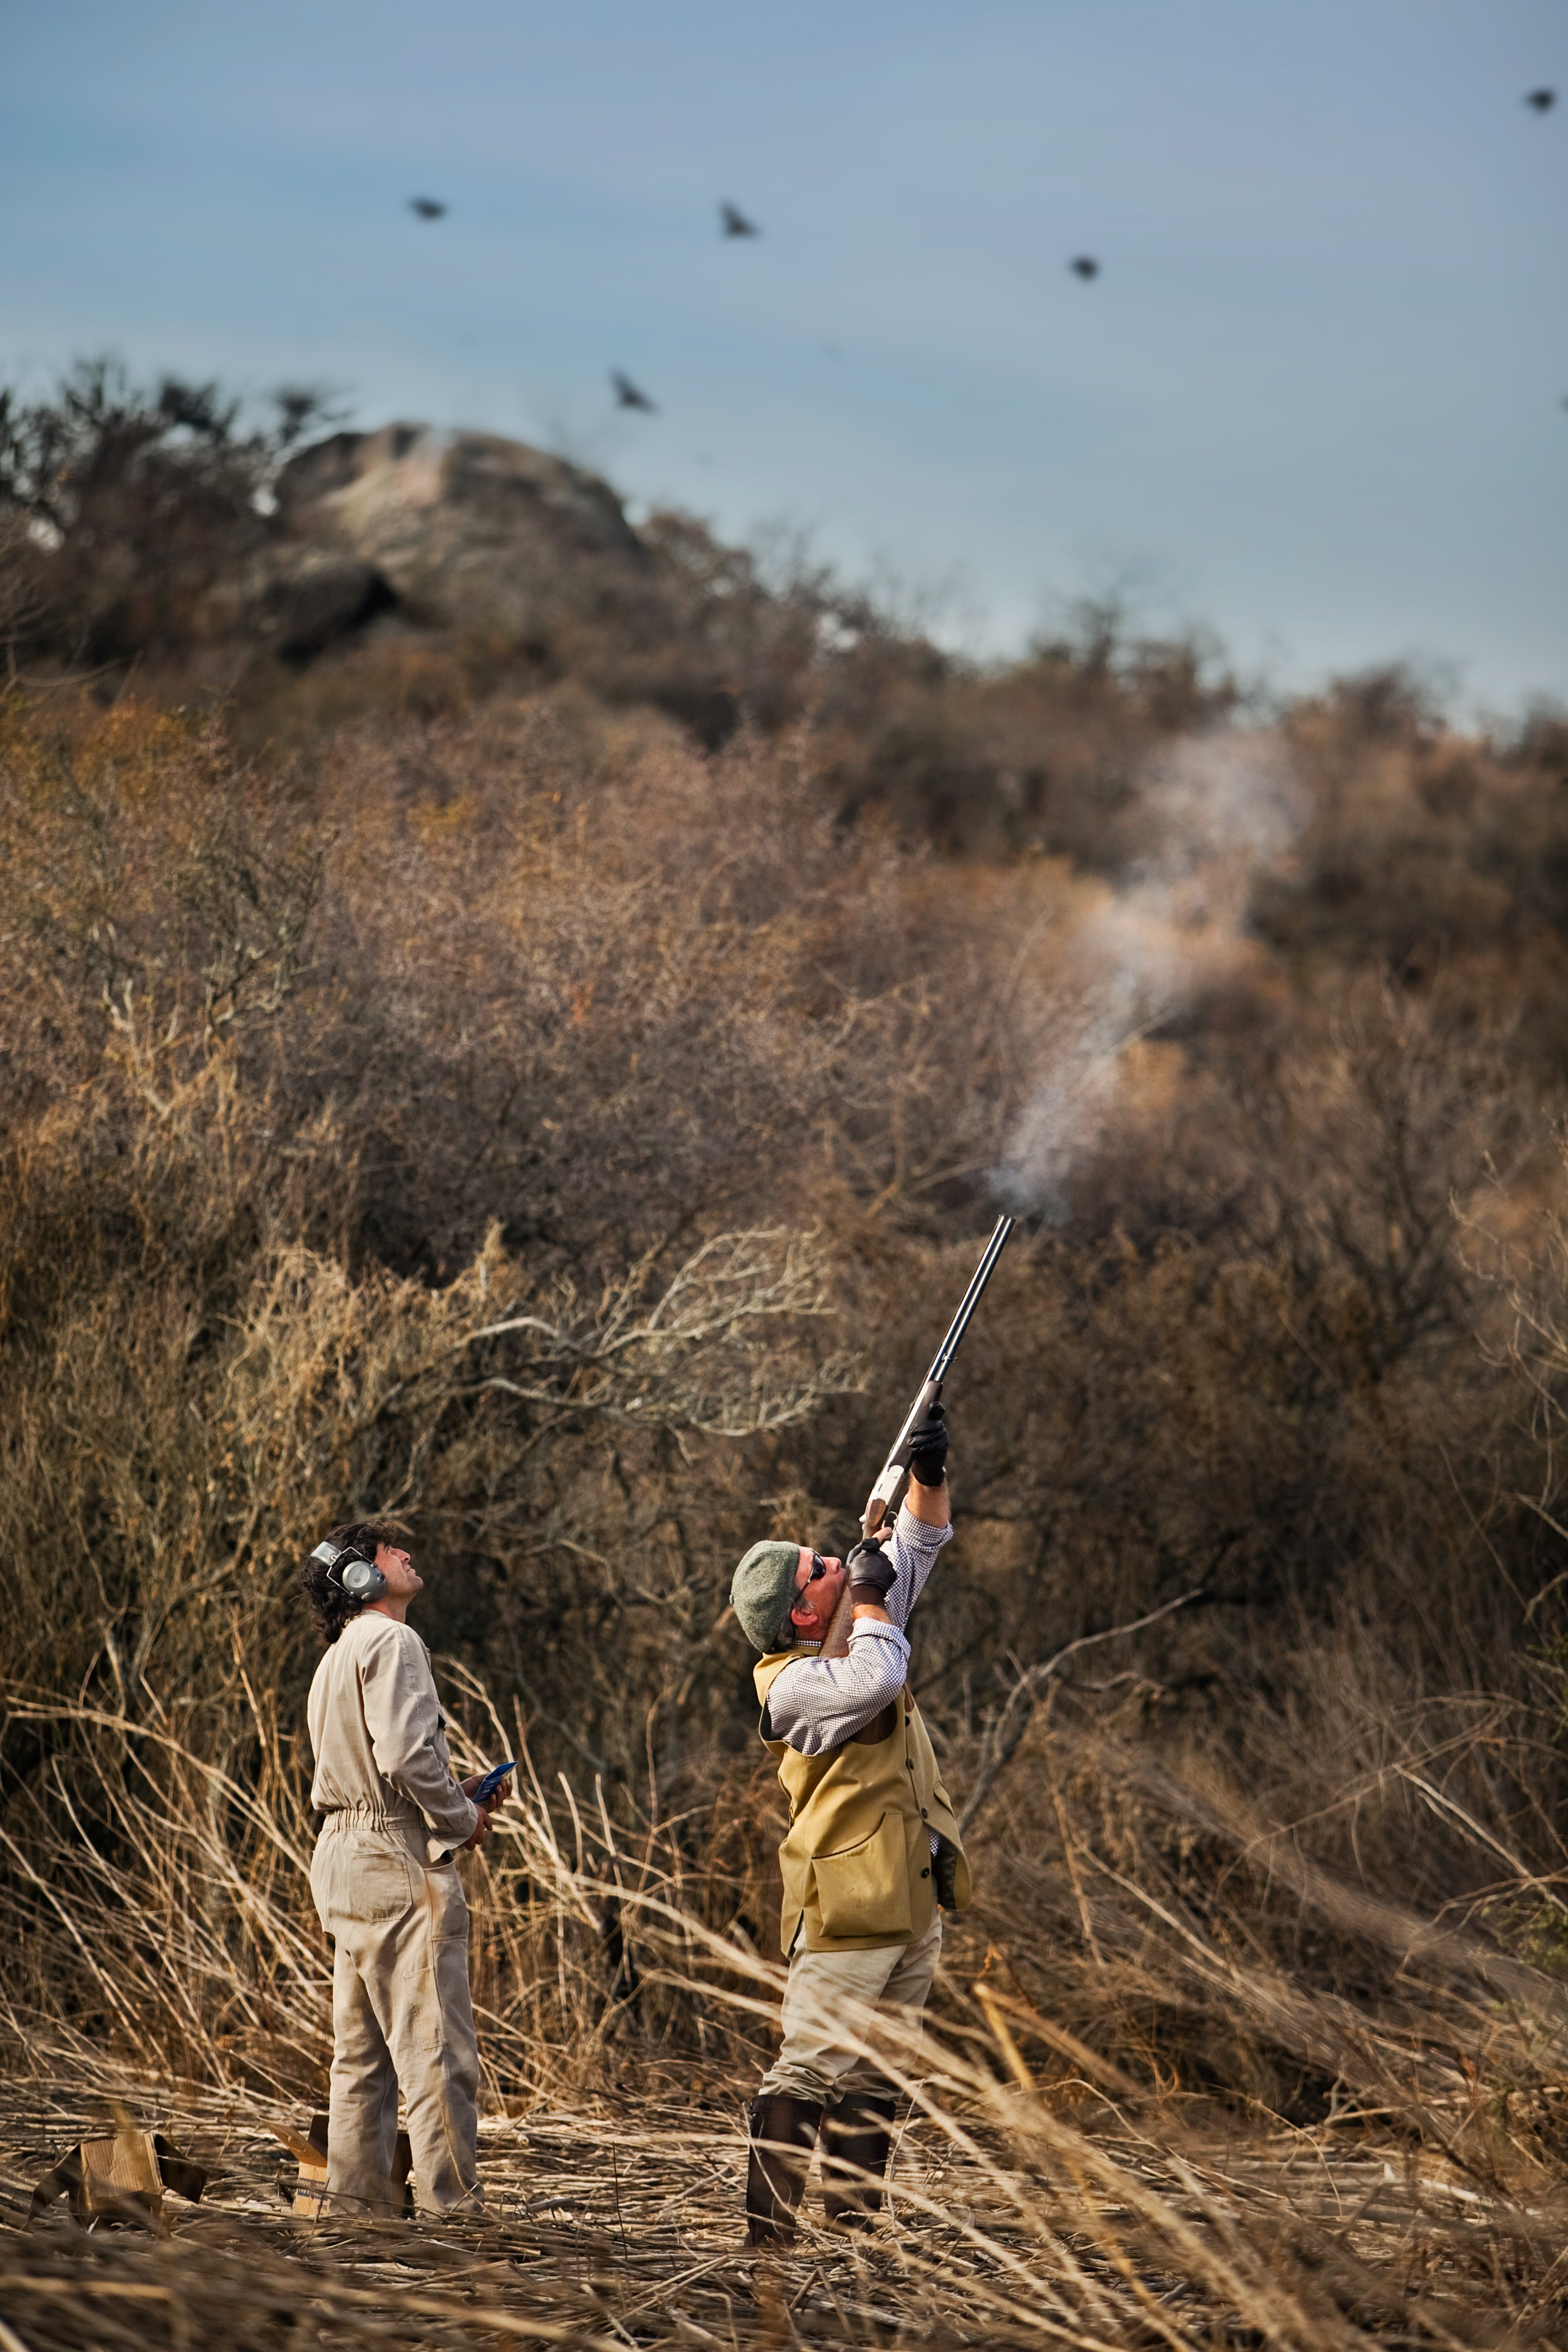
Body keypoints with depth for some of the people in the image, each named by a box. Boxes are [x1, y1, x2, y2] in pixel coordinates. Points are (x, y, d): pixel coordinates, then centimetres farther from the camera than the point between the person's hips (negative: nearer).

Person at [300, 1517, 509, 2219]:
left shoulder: (337, 1659, 21)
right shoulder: (390, 1642, -10)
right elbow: (406, 1754, -22)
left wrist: (454, 1794, 16)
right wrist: (461, 1819, -7)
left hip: (344, 1857, 10)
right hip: (400, 1866, -10)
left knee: (363, 2051, 13)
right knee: (435, 2051, -9)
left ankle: (356, 2200, 15)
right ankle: (451, 2208, -9)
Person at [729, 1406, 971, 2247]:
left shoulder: (852, 1639, 11)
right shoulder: (793, 1683, -14)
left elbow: (917, 1551, 18)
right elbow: (876, 1680, -32)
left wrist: (928, 1474, 2)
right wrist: (870, 1600, -16)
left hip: (912, 1902, 9)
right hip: (848, 1909, -9)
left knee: (877, 2069, 12)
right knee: (810, 2067, -8)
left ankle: (852, 2208, 19)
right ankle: (768, 2223, -6)